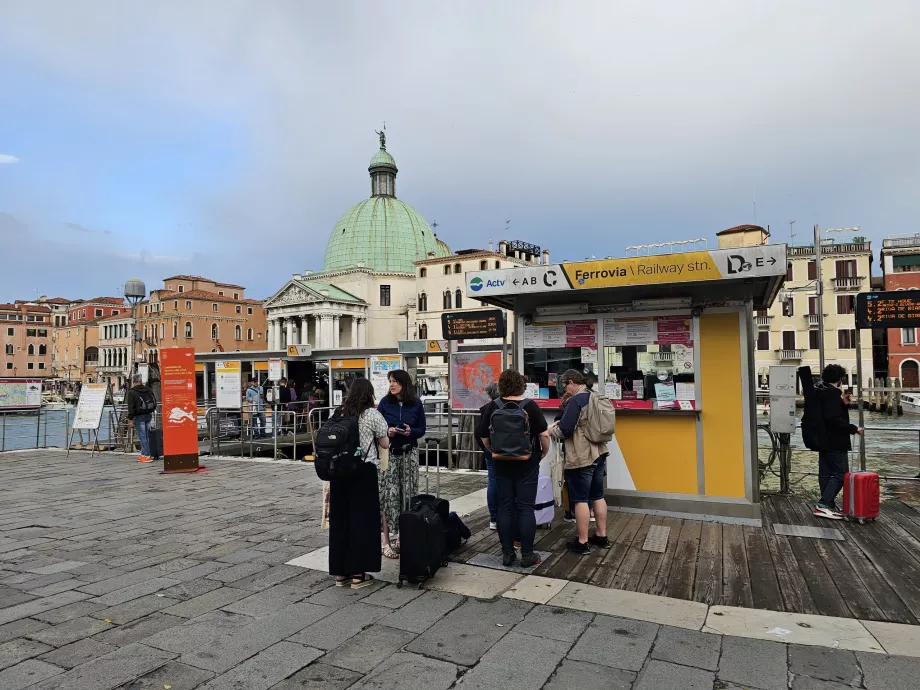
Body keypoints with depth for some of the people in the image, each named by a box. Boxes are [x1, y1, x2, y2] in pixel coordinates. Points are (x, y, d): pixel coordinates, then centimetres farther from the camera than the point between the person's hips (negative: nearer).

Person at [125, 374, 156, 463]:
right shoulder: (148, 390, 8)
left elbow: (131, 407, -12)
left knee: (142, 436, -4)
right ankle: (144, 454, 19)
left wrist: (130, 419, -10)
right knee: (146, 435, 13)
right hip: (149, 415, 6)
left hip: (139, 417, -6)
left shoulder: (131, 392, -9)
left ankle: (146, 455, -6)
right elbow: (155, 402, 13)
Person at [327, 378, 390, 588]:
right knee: (362, 519, 2)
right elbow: (385, 444, 1)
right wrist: (384, 435, 21)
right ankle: (358, 574, 6)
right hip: (364, 471, -5)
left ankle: (340, 572, 19)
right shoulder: (372, 414, -6)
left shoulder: (340, 413, 9)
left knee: (340, 518, 10)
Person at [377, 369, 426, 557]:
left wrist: (411, 431, -14)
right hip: (388, 453, -2)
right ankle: (385, 540, 3)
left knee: (408, 494, 5)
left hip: (409, 454, 2)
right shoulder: (385, 402, -2)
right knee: (389, 495, -5)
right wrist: (387, 431, -18)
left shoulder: (416, 403, 1)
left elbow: (422, 430, 5)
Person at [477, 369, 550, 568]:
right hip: (527, 464, -2)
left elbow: (484, 437, 1)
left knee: (505, 508, 9)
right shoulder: (530, 406, -10)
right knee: (525, 508, 4)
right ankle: (527, 555, 10)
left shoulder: (492, 407, -3)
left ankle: (507, 553, 15)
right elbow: (544, 434, -11)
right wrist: (544, 452, 7)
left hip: (501, 464, 2)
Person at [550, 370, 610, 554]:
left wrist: (551, 431, 0)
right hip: (599, 454, 9)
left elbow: (565, 430, -20)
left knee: (580, 500, 0)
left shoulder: (576, 400, -17)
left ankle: (582, 543, 6)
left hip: (581, 458, -9)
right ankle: (602, 536, 25)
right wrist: (560, 424, 16)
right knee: (598, 496, 16)